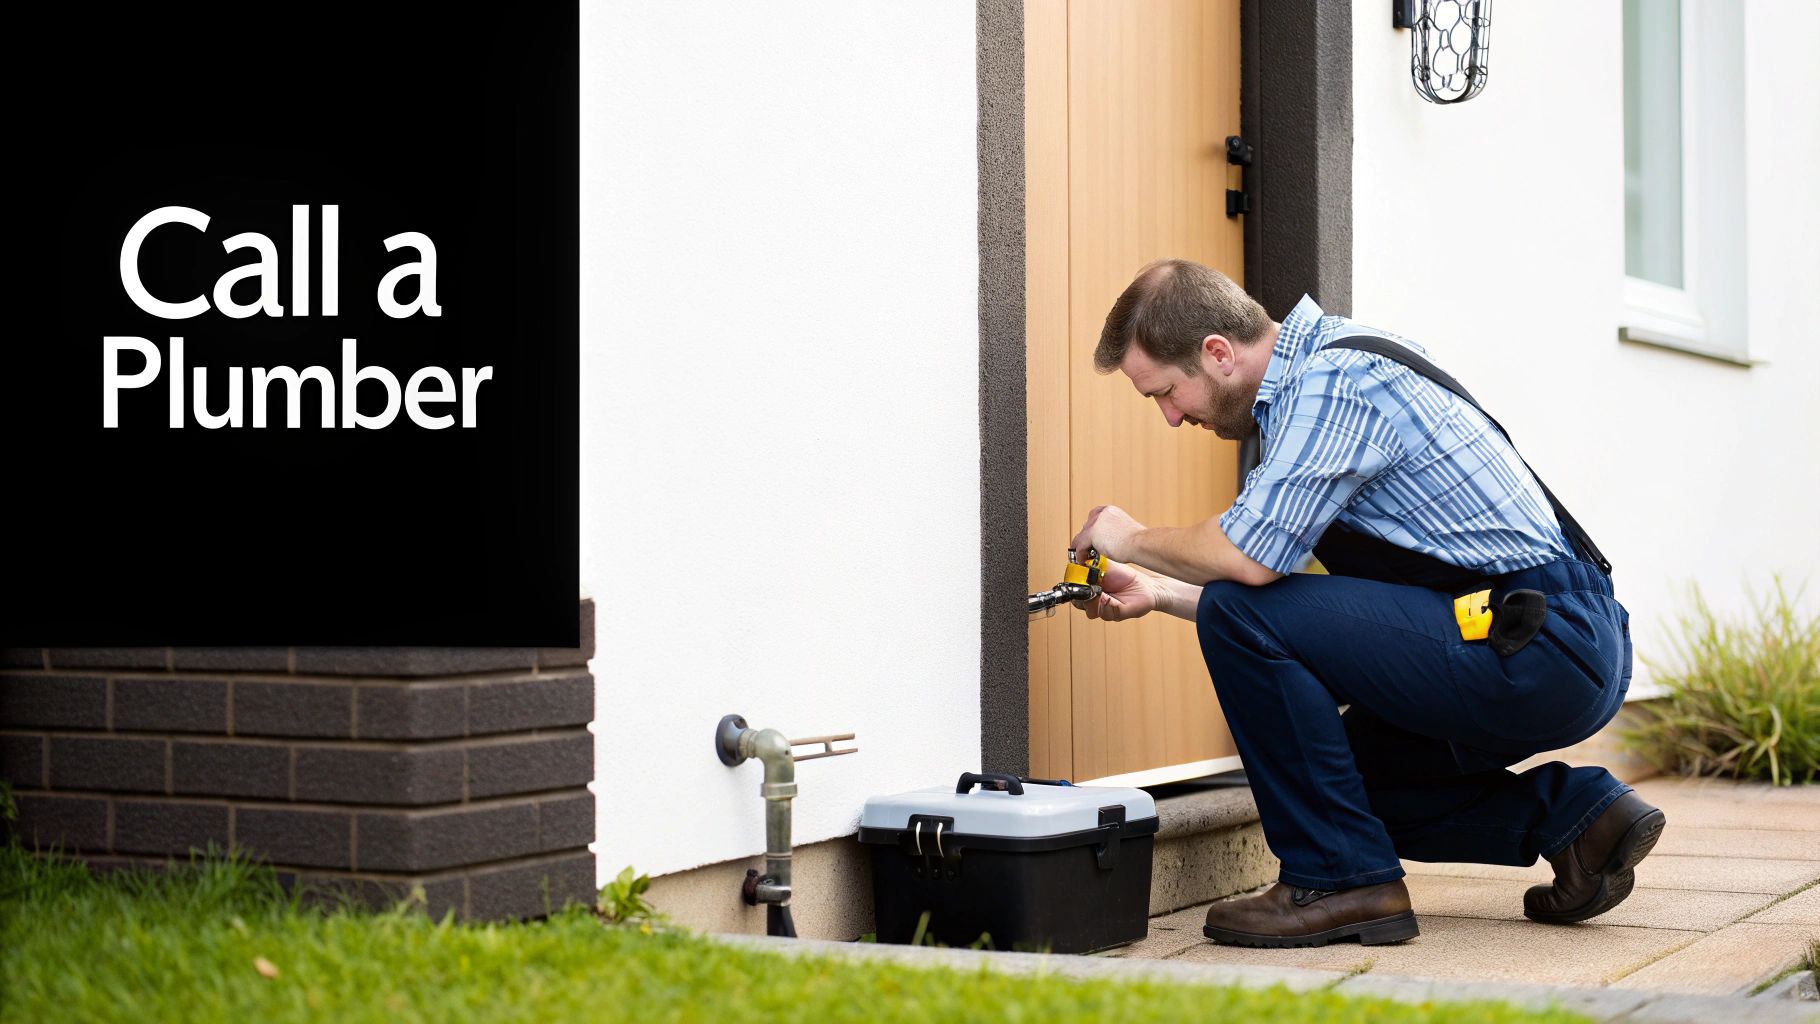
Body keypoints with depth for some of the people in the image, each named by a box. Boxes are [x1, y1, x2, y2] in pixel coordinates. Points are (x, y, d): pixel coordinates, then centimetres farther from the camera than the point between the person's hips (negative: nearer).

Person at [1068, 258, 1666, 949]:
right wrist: (1159, 593, 17)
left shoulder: (1333, 381, -15)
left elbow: (1251, 555, -25)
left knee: (1239, 617, -17)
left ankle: (1342, 879, -9)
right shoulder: (1305, 384, 16)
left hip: (1542, 653, -11)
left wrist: (1136, 540, -6)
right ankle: (1571, 812, 13)